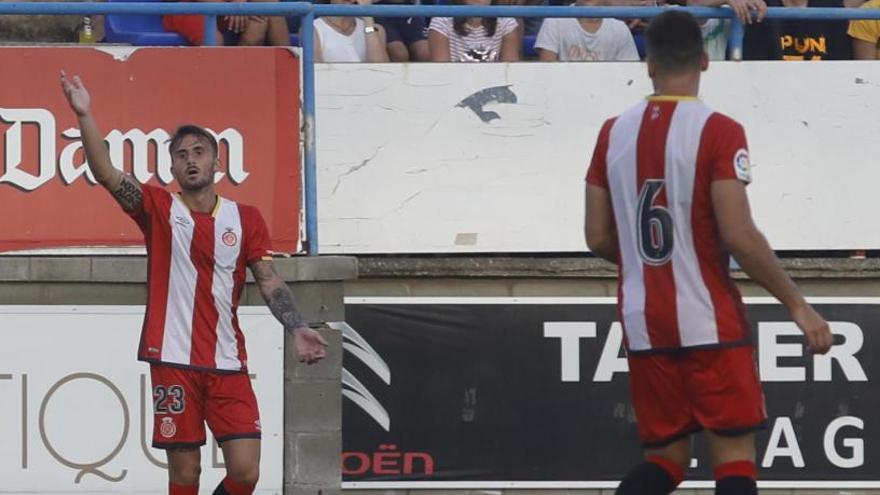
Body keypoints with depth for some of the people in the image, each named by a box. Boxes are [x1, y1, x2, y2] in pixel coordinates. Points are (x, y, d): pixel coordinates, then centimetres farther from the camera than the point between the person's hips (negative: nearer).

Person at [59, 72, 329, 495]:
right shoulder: (159, 209, 4)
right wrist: (84, 116, -20)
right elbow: (106, 174, -8)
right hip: (173, 361, -2)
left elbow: (269, 281, 8)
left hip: (228, 365, 2)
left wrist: (297, 329, -8)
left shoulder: (245, 218, 9)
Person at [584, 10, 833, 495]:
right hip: (708, 321, -5)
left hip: (643, 323, 5)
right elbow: (739, 236, -17)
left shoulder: (614, 133, 5)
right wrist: (798, 305, -8)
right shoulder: (718, 131, -11)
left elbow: (598, 238, 9)